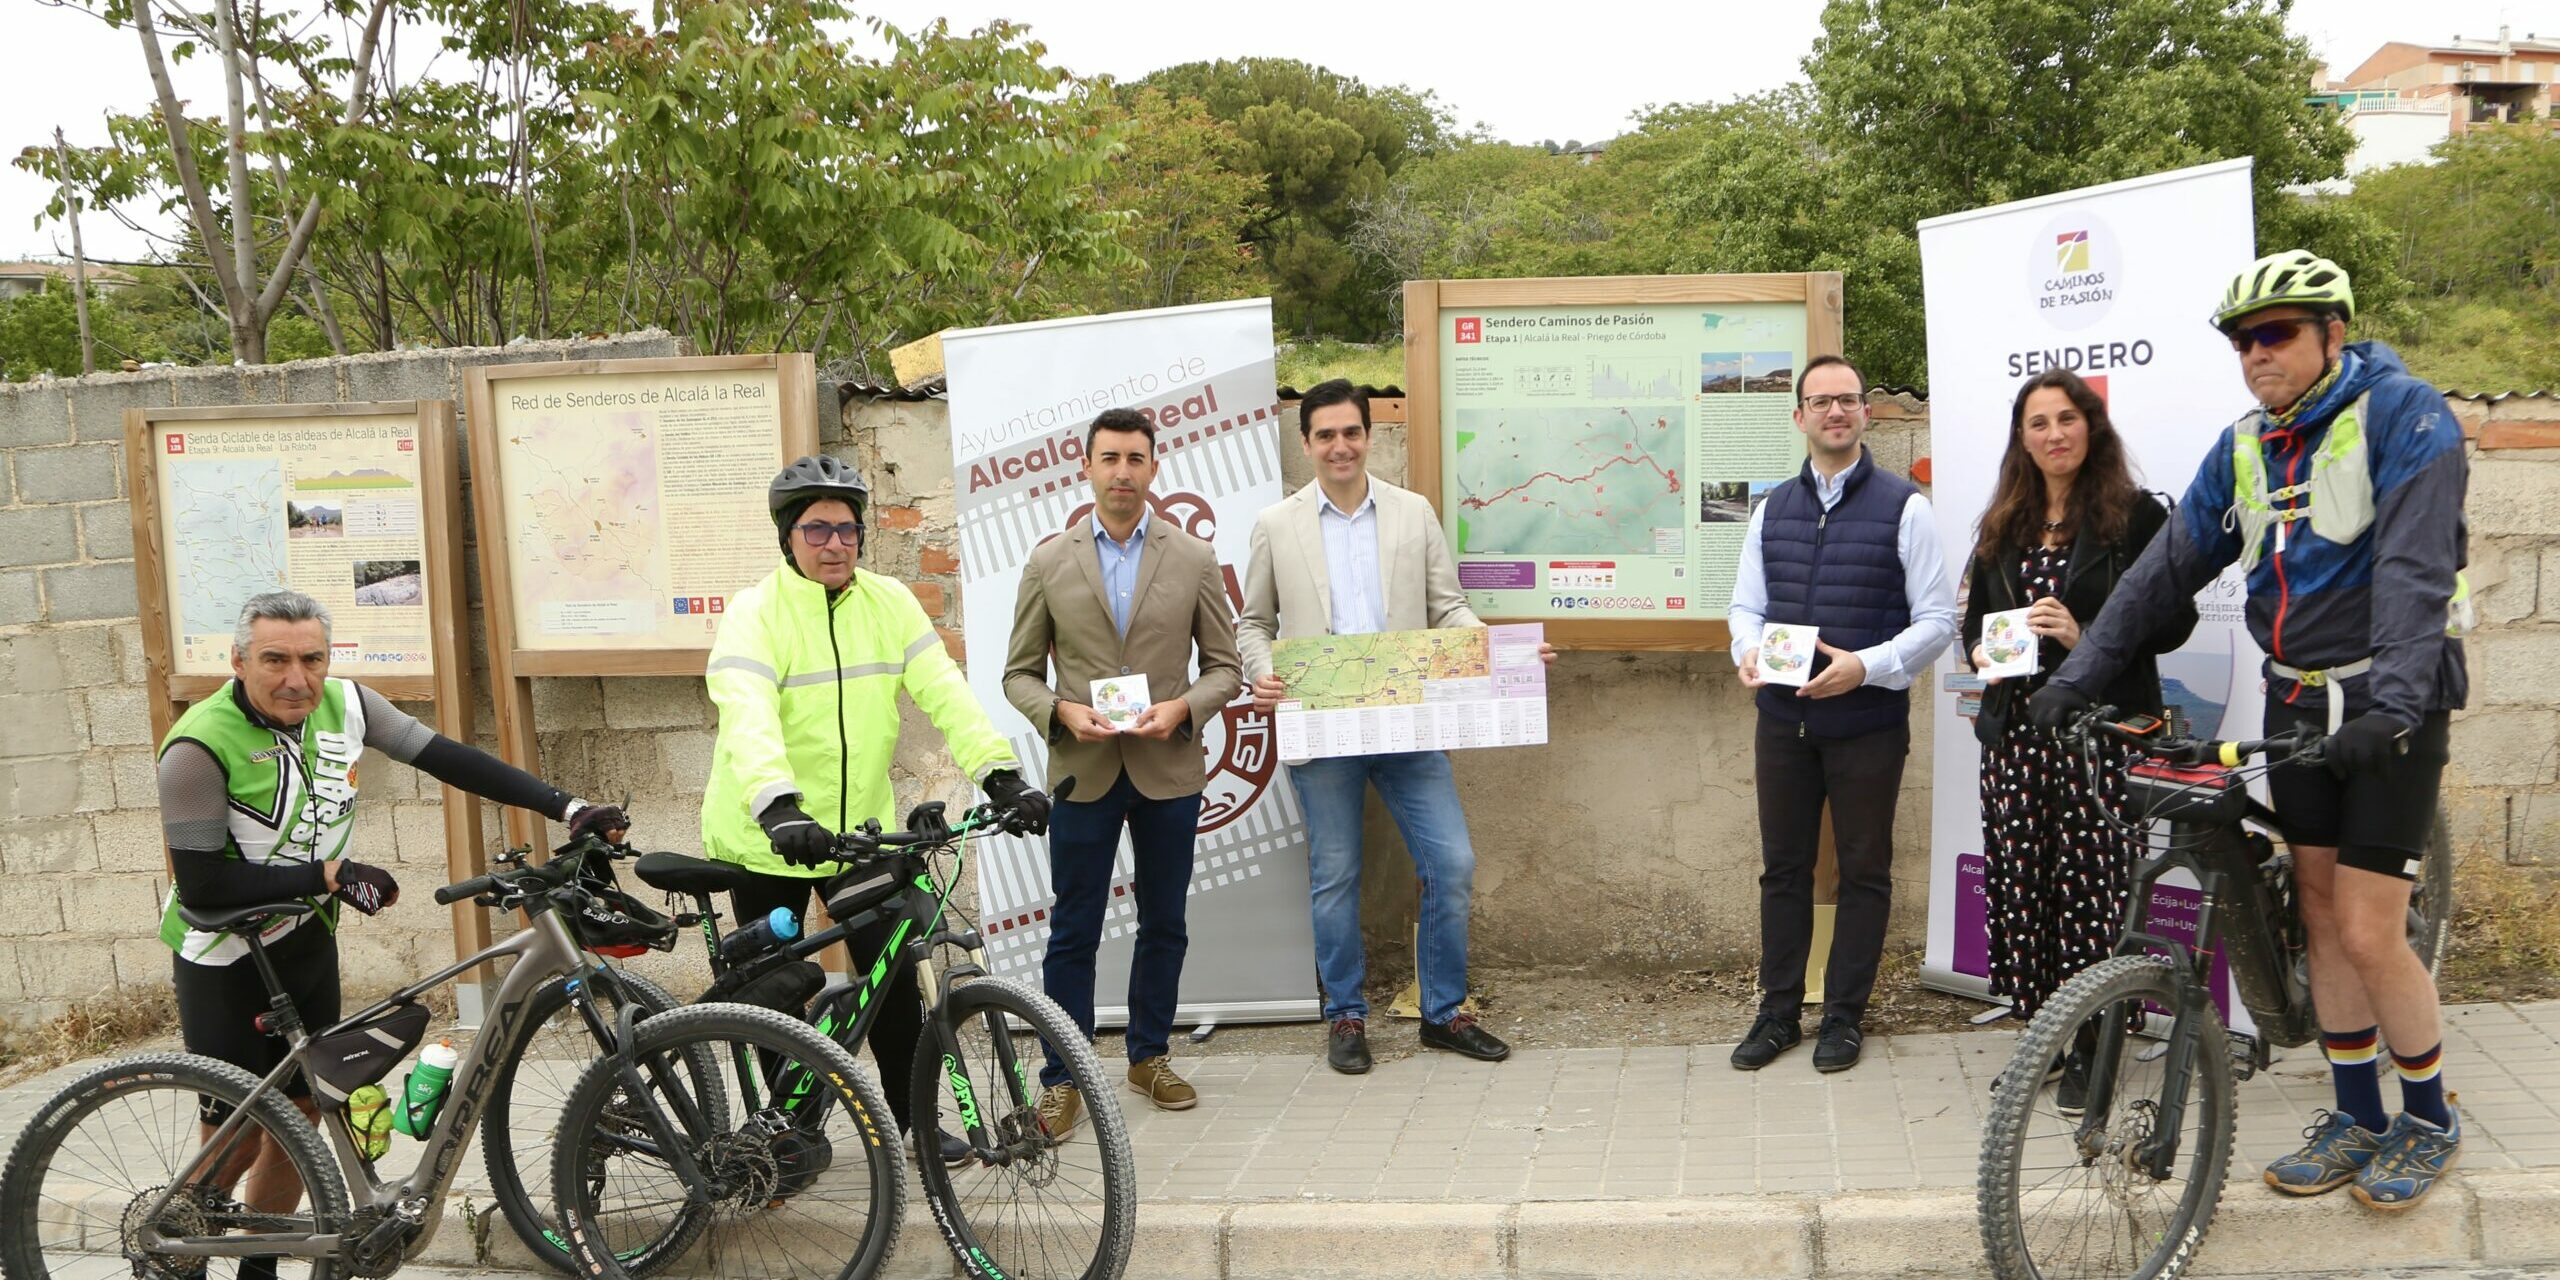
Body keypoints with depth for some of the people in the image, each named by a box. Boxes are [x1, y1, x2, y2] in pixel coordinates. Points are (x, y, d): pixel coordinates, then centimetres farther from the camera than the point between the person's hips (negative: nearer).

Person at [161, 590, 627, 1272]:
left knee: (301, 1116, 14)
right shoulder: (201, 746, -24)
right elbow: (201, 885, -23)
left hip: (309, 947, 6)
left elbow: (447, 758, -7)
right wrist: (330, 874, -24)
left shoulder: (343, 704, -8)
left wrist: (570, 808, -14)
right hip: (227, 966, -6)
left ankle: (260, 1266, 33)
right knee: (238, 1141, 0)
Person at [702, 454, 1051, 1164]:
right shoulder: (755, 612, -13)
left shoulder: (889, 602, 0)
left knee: (895, 979, 5)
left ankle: (911, 1117, 23)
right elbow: (748, 716, -29)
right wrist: (780, 809, -45)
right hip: (770, 837, -3)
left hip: (862, 827, 3)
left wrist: (1002, 774, -22)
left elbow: (945, 691, -8)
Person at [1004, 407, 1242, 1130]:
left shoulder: (1194, 560, 3)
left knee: (1164, 925, 12)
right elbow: (1019, 673, 5)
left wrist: (1183, 707, -13)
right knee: (1073, 933, 3)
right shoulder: (1048, 563, 3)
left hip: (1169, 770, 1)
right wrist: (1061, 711, -14)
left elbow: (1225, 666, 5)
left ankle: (1149, 1056, 29)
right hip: (1083, 772, -1)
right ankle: (1063, 1078, 14)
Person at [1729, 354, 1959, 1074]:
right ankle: (1778, 1012, 23)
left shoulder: (1902, 507, -4)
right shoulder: (1773, 509, 10)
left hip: (1868, 720, -4)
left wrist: (1866, 666, -20)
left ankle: (1844, 1016, 21)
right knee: (1784, 867, 11)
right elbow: (1746, 605, 13)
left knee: (1864, 871, 8)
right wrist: (1749, 652, -10)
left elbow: (1937, 620, -6)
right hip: (1783, 718, 4)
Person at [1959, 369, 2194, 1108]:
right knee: (2018, 879, 3)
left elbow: (2175, 618, -3)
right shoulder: (2004, 526, 18)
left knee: (2090, 881, -6)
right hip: (2016, 728, 5)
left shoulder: (2135, 514, 1)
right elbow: (1975, 616, 23)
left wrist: (2086, 638, -16)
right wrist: (1981, 652, 1)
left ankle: (2088, 1050, 6)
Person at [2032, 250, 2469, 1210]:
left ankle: (2429, 1122, 17)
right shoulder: (2244, 448, 7)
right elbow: (2166, 570, 6)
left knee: (2369, 934, -6)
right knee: (2322, 920, 10)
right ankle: (2357, 1119, 24)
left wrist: (2393, 704, -36)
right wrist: (2076, 679, 0)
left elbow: (2415, 571, -24)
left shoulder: (2402, 417, -13)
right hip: (2296, 706, 6)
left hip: (2386, 710, -6)